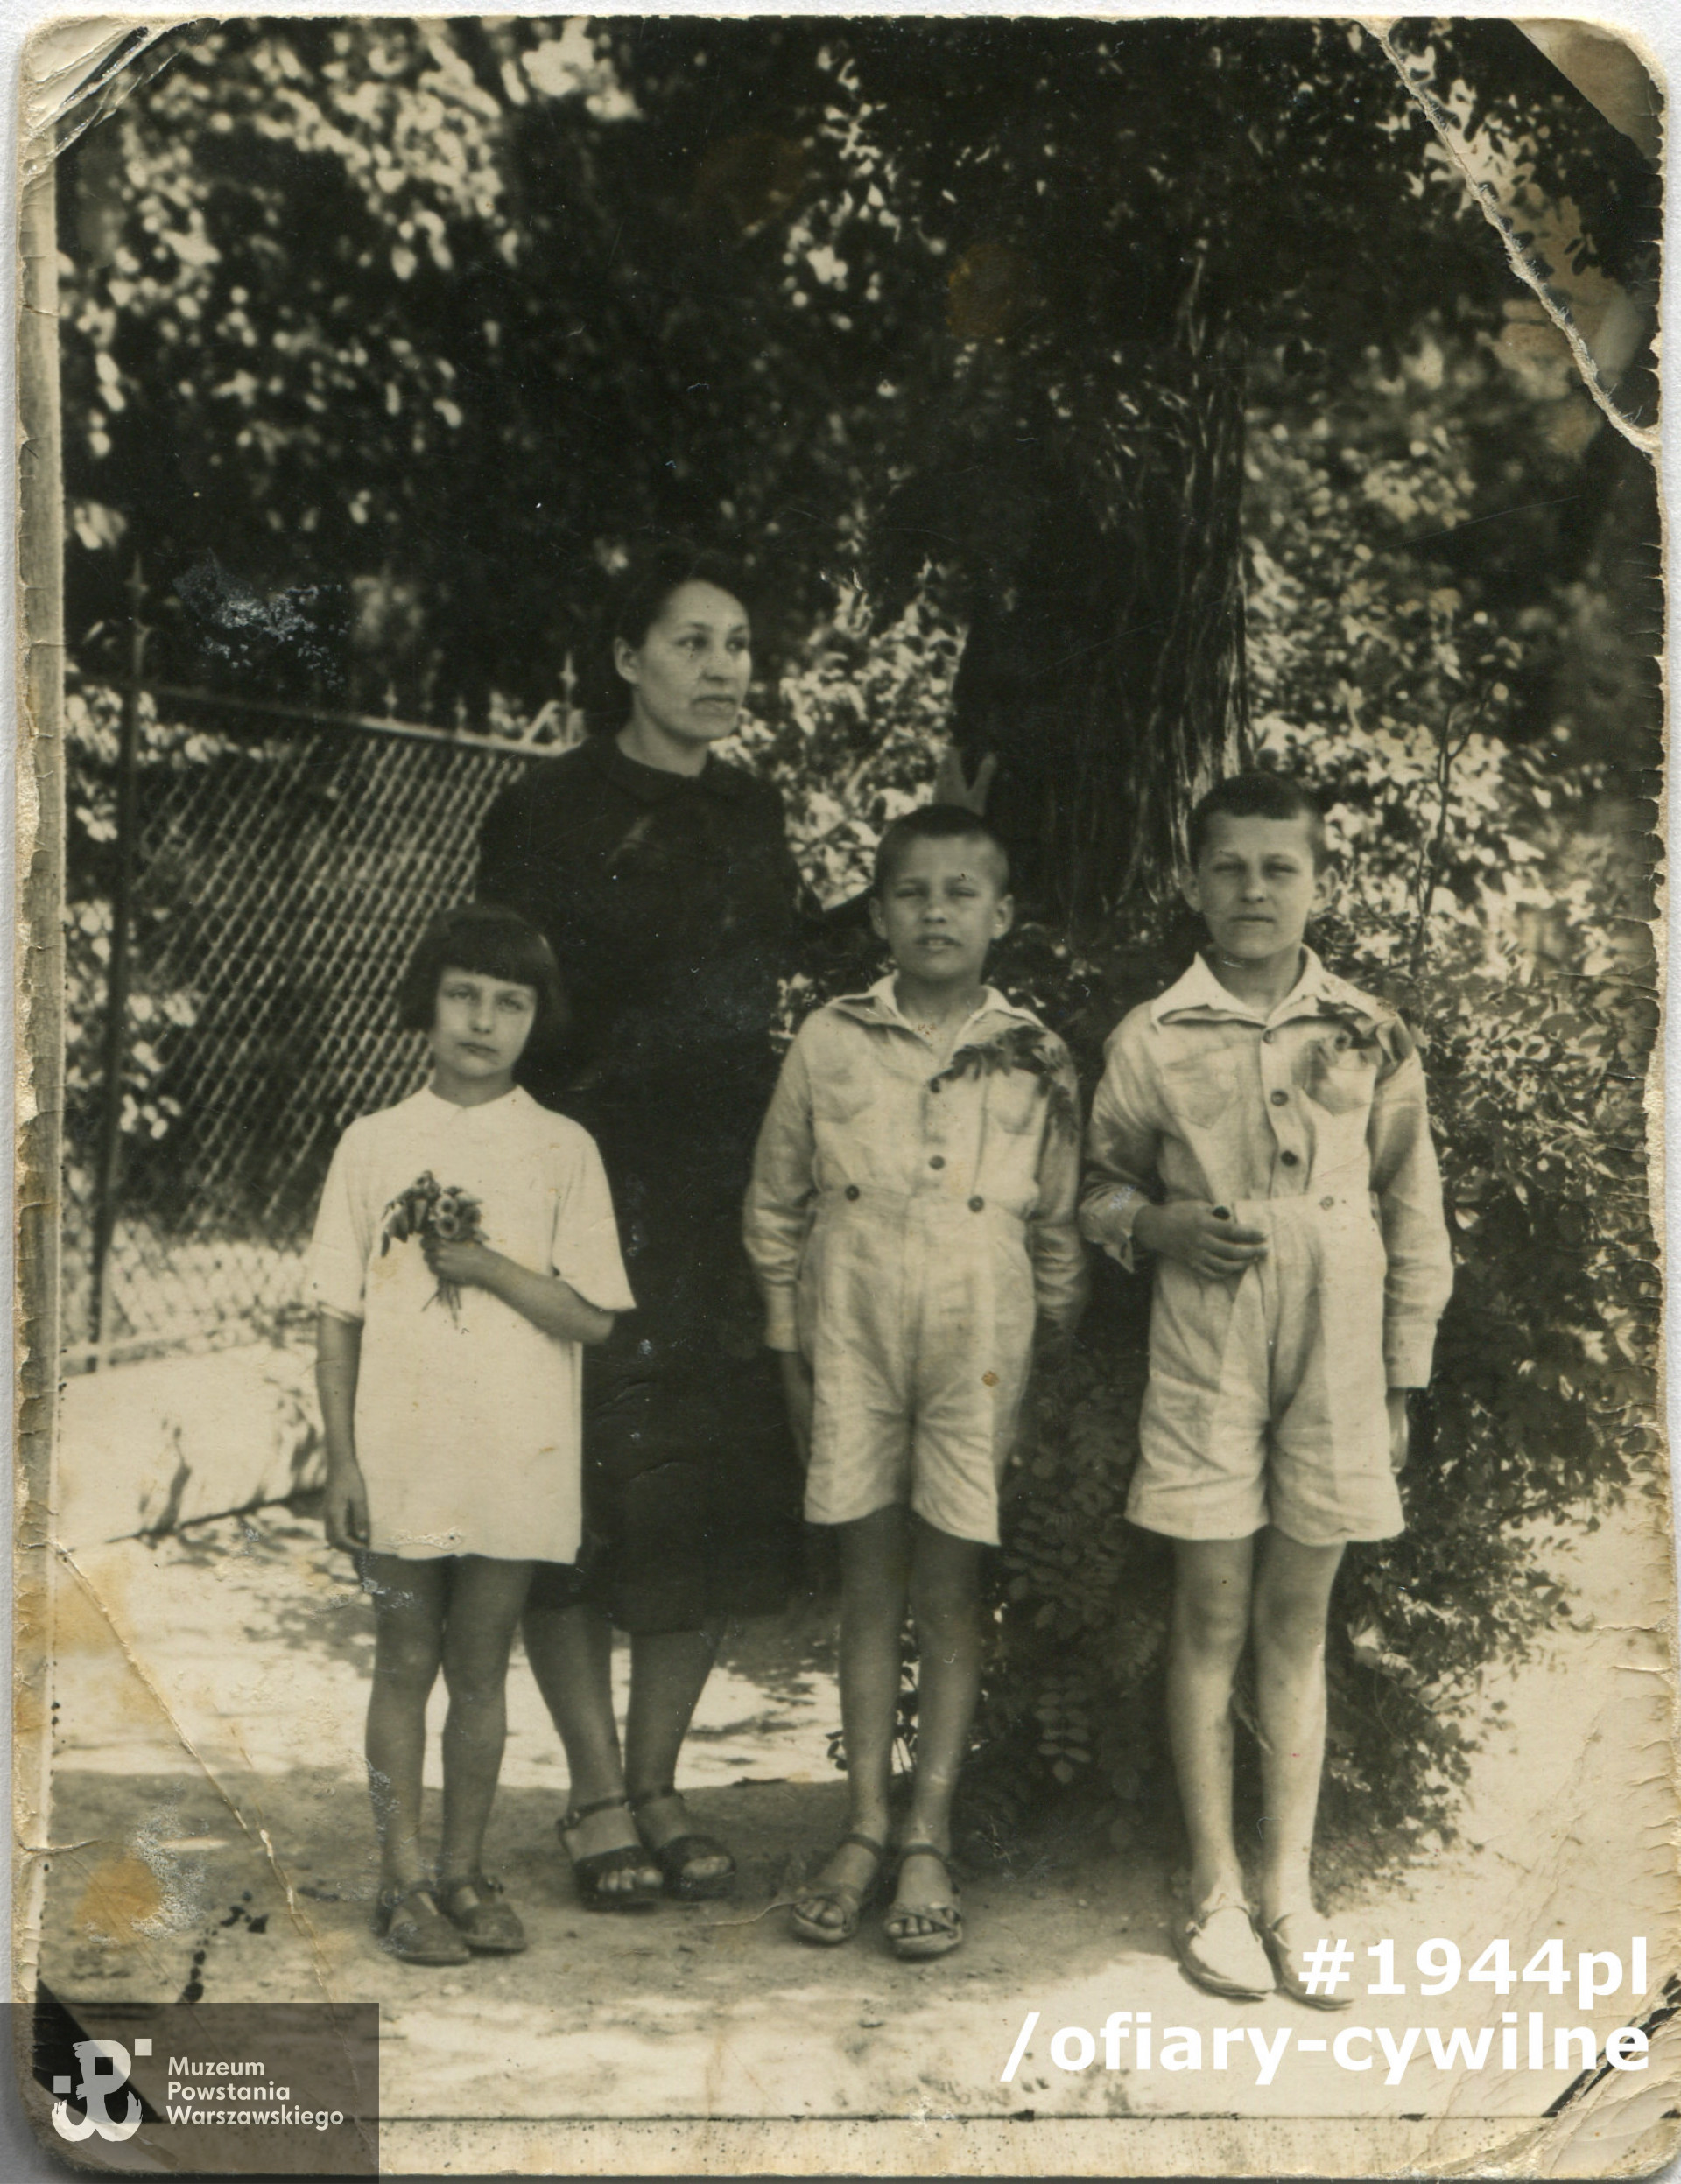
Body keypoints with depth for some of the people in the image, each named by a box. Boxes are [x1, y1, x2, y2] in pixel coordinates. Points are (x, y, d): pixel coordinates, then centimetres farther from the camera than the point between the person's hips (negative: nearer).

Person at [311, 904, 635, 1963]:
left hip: (516, 1463, 0)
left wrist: (487, 1265, -13)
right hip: (401, 1456, 0)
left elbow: (592, 1317, -1)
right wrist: (342, 1460, -1)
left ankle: (465, 1871, 22)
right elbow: (338, 1316, 4)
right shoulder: (375, 1144, 4)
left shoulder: (563, 1149, 2)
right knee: (407, 1664, 6)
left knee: (481, 1668, 9)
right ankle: (404, 1877, 17)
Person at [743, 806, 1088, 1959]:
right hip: (852, 1346, 1)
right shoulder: (829, 1044, 2)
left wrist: (1055, 1360, 4)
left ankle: (929, 1840, 12)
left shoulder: (1038, 1064, 1)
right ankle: (866, 1828, 17)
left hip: (976, 1353, -1)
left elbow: (1062, 1233, 7)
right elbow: (776, 1208, 8)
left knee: (952, 1592, 3)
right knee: (869, 1584, 8)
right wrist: (790, 1350, 7)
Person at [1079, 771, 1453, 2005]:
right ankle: (1217, 1891, 15)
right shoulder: (1152, 1042, 0)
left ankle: (1291, 1890, 18)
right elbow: (1099, 1188, 11)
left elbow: (1415, 1221, 7)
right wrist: (1163, 1226, -10)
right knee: (1212, 1620, 4)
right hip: (1204, 1358, -1)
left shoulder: (1373, 1040, 3)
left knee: (1299, 1624, 9)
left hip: (1338, 1359, 1)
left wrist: (1402, 1383, 5)